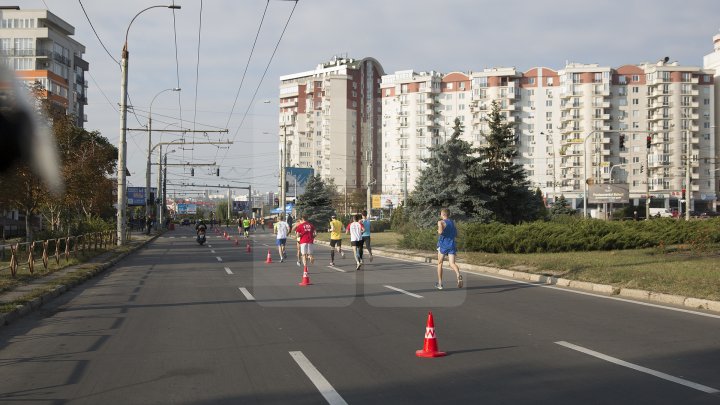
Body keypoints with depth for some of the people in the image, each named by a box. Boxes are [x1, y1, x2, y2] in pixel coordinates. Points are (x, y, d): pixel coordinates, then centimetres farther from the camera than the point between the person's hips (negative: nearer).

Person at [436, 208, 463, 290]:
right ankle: (458, 275, -37)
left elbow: (441, 232, -22)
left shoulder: (441, 222, -6)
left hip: (443, 245, -4)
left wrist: (438, 231, -1)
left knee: (440, 263, 12)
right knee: (452, 263, -5)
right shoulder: (452, 222, 14)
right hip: (452, 245, 4)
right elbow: (456, 234, 21)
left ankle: (440, 283, 17)